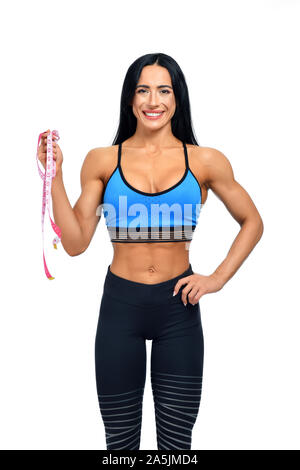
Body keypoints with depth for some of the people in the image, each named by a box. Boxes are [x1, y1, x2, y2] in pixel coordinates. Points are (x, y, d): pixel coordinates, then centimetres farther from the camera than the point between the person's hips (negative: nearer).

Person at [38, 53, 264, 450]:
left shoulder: (205, 161, 0)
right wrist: (55, 175, -9)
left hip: (179, 306, 0)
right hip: (120, 306, 1)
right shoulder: (102, 161, 0)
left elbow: (252, 223, 9)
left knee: (177, 437, 14)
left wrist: (218, 278, -1)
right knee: (120, 438, 15)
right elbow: (75, 243, -3)